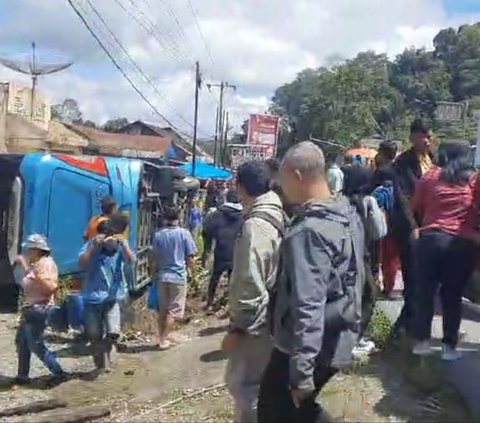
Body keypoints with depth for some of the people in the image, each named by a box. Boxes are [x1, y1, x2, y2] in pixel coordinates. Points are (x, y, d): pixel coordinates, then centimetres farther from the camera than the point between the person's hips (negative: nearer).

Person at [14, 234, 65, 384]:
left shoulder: (46, 263, -17)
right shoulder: (35, 264, 12)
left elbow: (52, 288, -25)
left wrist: (39, 277, -37)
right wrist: (23, 266, 23)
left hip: (39, 309, -11)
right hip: (31, 308, 11)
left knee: (36, 345, -6)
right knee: (21, 341, 16)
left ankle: (59, 374, 2)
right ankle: (22, 375, 25)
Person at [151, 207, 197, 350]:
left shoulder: (158, 235, 1)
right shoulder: (184, 233, -8)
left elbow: (154, 259, 6)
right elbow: (190, 258, -7)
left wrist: (154, 275, 18)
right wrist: (193, 272, 10)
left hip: (162, 276, 4)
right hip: (178, 276, -4)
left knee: (162, 309, 15)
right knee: (173, 310, 3)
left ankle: (163, 336, 23)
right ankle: (163, 339, 3)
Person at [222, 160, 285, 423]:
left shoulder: (255, 225, -23)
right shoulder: (276, 217, 5)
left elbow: (250, 284, -24)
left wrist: (237, 327, -16)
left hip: (254, 322, -9)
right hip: (268, 317, 9)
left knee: (245, 385, 3)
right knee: (258, 383, 22)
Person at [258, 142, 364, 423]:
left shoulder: (309, 231, -25)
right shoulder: (350, 215, 4)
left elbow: (308, 307, -28)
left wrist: (302, 372, -25)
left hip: (309, 347, -9)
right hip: (339, 339, 9)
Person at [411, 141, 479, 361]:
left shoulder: (431, 176, 7)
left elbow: (415, 206, 13)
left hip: (430, 239, 1)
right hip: (462, 244, 0)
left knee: (425, 292, 10)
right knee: (453, 295, 8)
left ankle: (421, 341, 14)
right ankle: (449, 346, 11)